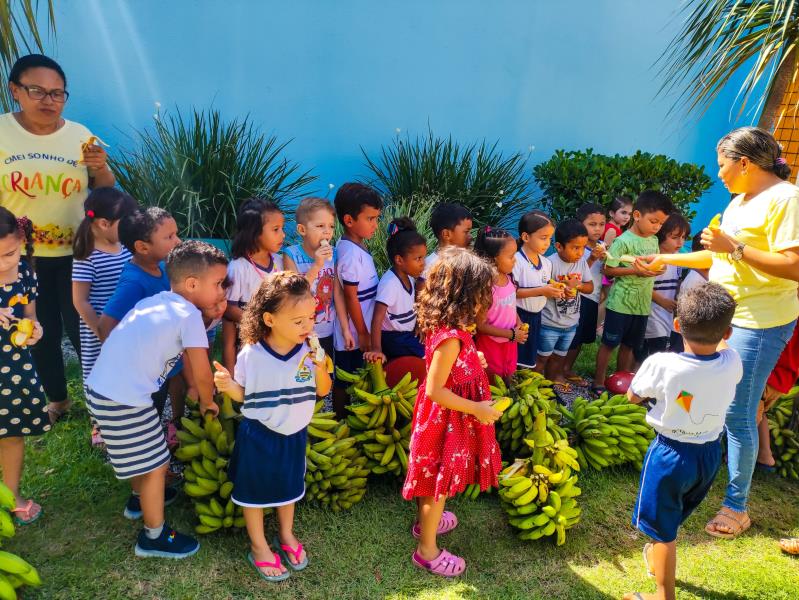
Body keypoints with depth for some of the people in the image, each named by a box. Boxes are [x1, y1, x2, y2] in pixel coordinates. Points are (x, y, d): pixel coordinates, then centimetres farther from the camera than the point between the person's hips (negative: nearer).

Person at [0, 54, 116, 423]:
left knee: (83, 331, 0)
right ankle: (56, 399, 33)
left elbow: (106, 194, 4)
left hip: (75, 254, -1)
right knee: (40, 333, 13)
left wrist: (100, 169, -15)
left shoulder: (81, 136, -1)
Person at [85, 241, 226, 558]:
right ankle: (154, 537, 24)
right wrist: (207, 402, 12)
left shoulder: (152, 302, 11)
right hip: (124, 400, -9)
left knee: (142, 453, 31)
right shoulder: (189, 315, -13)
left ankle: (140, 497, 55)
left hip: (100, 389, 9)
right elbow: (202, 375, -8)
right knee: (156, 465, 8)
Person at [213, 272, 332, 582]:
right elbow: (243, 395, -8)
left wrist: (321, 369, -25)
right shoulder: (250, 355, -22)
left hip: (294, 434, 3)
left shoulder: (309, 352, -15)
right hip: (258, 435, -3)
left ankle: (286, 535, 49)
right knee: (254, 491, 14)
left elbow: (323, 391, -5)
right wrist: (228, 386, -29)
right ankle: (259, 546, 38)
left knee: (289, 487, 24)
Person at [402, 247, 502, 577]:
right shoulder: (451, 337, -32)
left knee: (431, 475, 27)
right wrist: (477, 409, -23)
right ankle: (427, 550, 25)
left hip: (441, 417, 9)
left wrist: (472, 362, 13)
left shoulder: (445, 327, -3)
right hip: (447, 420, -9)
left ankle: (425, 520, 50)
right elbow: (435, 390, -29)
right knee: (439, 481, 7)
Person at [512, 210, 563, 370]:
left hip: (536, 316, 7)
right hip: (519, 316, -7)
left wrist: (554, 291, -8)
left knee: (528, 360, 17)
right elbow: (511, 292, -22)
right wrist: (540, 291, -25)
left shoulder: (547, 263, 5)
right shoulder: (517, 261, -18)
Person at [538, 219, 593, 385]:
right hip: (550, 323, -5)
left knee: (558, 356, 23)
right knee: (543, 357, 10)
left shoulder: (582, 263, -3)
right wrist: (561, 289, -32)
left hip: (571, 323, 5)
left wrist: (578, 285, -17)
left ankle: (552, 379, 40)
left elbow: (590, 287, 3)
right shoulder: (551, 264, -21)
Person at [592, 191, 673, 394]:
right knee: (609, 343, 4)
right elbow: (608, 270, -15)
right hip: (620, 303, -7)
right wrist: (635, 271, -23)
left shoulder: (654, 241, 8)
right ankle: (598, 383, 15)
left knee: (629, 345, 17)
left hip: (643, 304, 7)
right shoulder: (624, 241, -14)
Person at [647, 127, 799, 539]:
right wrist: (666, 259, 21)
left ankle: (737, 508, 10)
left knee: (737, 413, -4)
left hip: (759, 322, -9)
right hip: (725, 315, 9)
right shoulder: (739, 201, 13)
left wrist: (735, 247, -22)